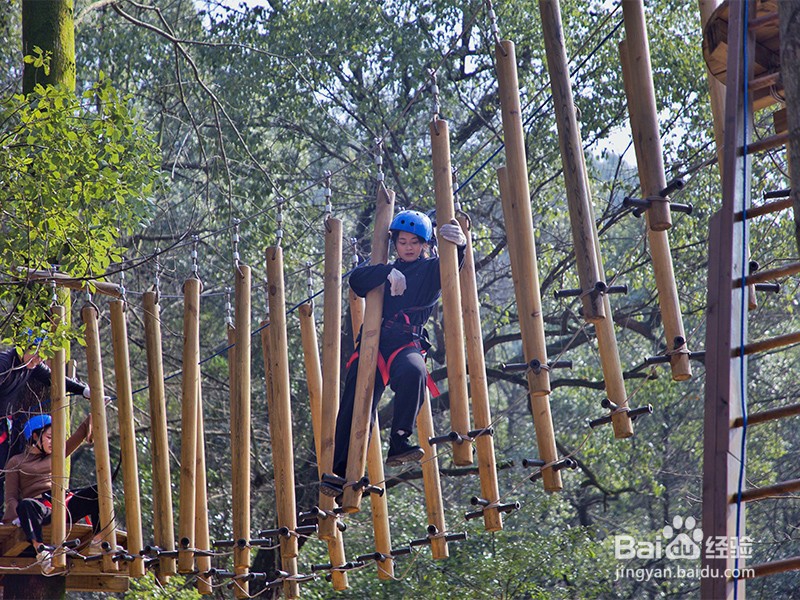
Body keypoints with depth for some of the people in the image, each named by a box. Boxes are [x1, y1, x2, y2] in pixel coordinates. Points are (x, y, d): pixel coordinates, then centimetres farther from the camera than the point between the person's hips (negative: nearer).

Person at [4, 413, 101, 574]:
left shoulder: (55, 456, 28)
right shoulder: (16, 462, 16)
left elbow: (79, 435, 26)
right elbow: (11, 497, 7)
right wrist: (19, 516, -13)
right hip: (39, 505, -4)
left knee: (97, 492, -18)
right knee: (26, 505, -40)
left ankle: (97, 542, -26)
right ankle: (41, 551, -55)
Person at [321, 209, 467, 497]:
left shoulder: (431, 269, 18)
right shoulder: (386, 273, 25)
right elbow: (356, 279, 7)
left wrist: (458, 244, -26)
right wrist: (388, 272, -9)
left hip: (407, 342, -2)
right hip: (374, 341, 2)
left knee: (413, 372, -36)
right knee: (355, 404, -11)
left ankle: (399, 441, -27)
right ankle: (341, 472, -12)